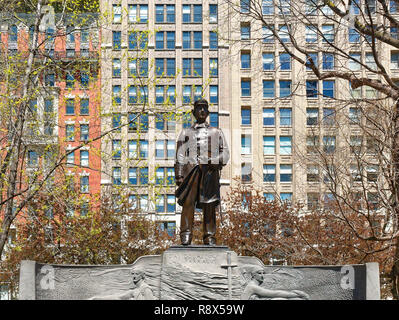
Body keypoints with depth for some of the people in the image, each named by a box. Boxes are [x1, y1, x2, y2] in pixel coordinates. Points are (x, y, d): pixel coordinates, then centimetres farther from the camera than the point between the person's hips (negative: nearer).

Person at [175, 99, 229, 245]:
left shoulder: (216, 132, 23)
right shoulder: (186, 132, 22)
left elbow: (225, 153, 14)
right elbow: (179, 156, 14)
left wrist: (215, 161, -8)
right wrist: (179, 176, 2)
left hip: (210, 171, 1)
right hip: (191, 169, 0)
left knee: (210, 205, -3)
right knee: (188, 202, -13)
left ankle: (209, 237, -1)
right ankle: (186, 234, -15)